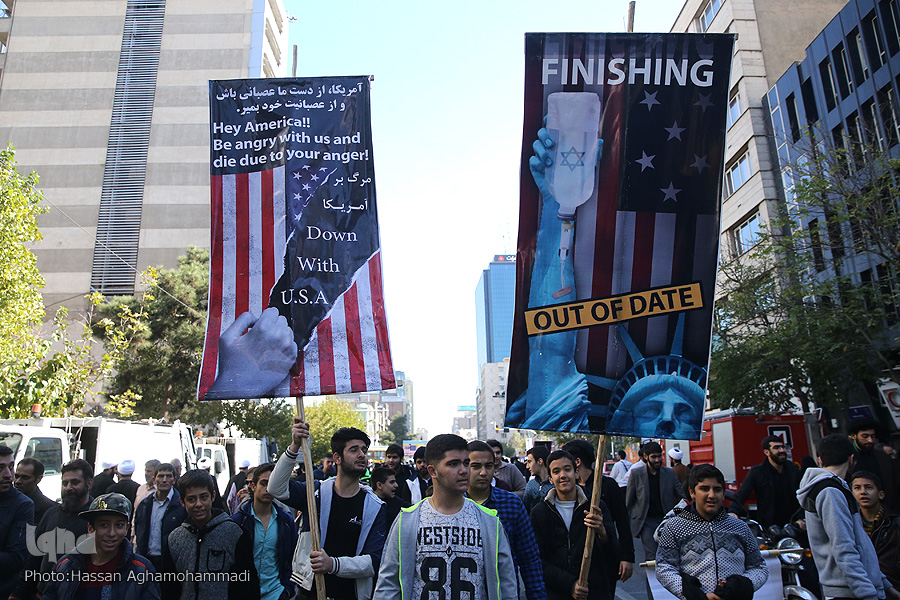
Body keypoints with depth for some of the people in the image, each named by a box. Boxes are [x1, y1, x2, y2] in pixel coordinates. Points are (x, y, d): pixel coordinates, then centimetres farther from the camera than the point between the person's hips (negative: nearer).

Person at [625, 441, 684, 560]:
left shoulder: (670, 473, 3)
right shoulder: (636, 473, -3)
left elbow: (682, 497, 7)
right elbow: (628, 501, 3)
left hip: (666, 519, 2)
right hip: (646, 521, -2)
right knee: (651, 556, -12)